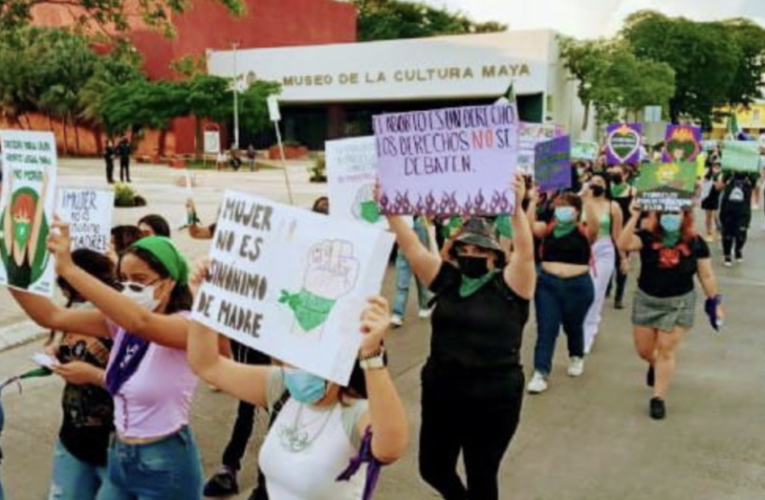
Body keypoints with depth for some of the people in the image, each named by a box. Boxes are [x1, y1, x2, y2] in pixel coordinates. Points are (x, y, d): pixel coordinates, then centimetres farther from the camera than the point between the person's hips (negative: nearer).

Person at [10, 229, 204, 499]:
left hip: (165, 464, -6)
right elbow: (51, 316, -5)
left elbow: (141, 322, -41)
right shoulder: (120, 322, 1)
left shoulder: (186, 326, -20)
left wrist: (69, 269, -47)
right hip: (119, 455, 6)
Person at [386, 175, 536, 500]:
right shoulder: (446, 279, 3)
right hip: (440, 394, 5)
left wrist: (516, 208, -39)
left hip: (493, 401, -4)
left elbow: (525, 253, -25)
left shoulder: (508, 286, -7)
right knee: (432, 468, 19)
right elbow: (411, 245, -5)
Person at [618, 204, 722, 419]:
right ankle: (655, 366, 50)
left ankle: (658, 398, 12)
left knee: (666, 351, 0)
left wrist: (715, 301, 1)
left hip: (679, 303, -1)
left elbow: (706, 275, -1)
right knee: (644, 350, 13)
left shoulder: (695, 243, -8)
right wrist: (634, 216, -34)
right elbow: (624, 244, -31)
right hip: (646, 300, 2)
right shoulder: (647, 237, -11)